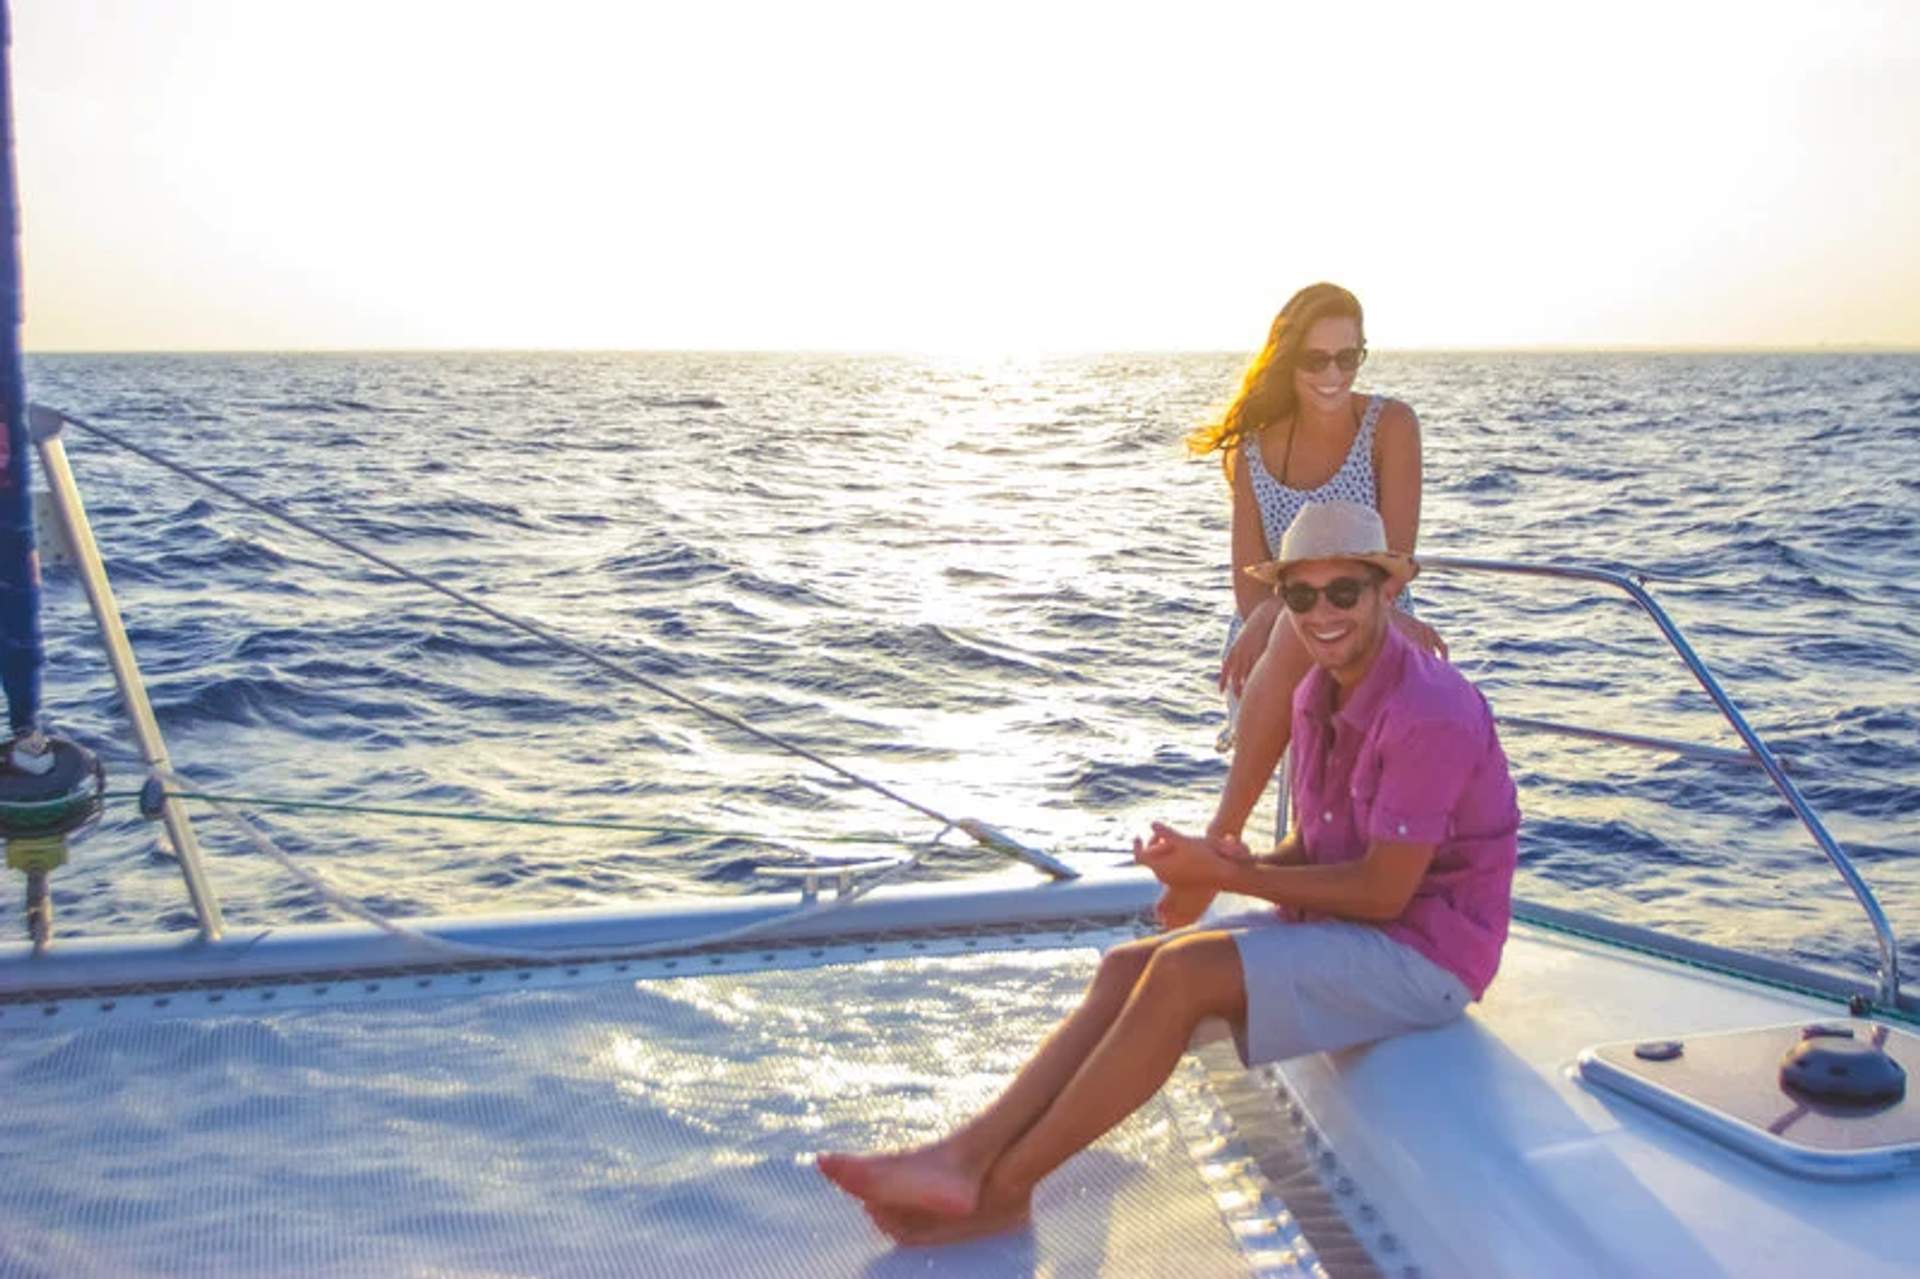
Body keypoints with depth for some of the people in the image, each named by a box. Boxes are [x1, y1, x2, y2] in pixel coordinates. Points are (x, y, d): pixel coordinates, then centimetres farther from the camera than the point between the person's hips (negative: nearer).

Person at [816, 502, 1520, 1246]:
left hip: (1421, 955, -9)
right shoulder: (1319, 697, 7)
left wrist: (1227, 876, -16)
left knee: (1183, 972, -24)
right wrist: (1238, 866, -11)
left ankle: (1002, 1186, -16)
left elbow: (1383, 891, -21)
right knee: (1128, 966, -5)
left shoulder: (1428, 715, -22)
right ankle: (963, 1157, -15)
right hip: (1343, 927, 9)